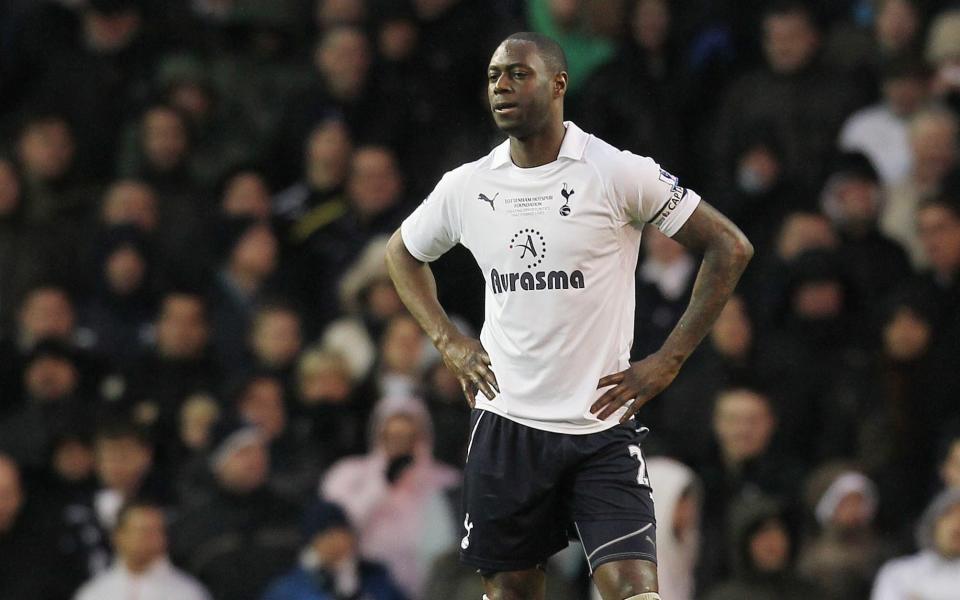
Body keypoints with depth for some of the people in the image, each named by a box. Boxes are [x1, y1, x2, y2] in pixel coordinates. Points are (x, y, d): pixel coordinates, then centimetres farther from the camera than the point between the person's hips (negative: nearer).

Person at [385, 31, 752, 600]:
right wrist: (449, 342, 10)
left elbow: (730, 248, -4)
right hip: (507, 421, 4)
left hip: (603, 424, -3)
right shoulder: (467, 186, 4)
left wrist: (667, 361, -6)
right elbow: (403, 252, 25)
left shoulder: (618, 173, -8)